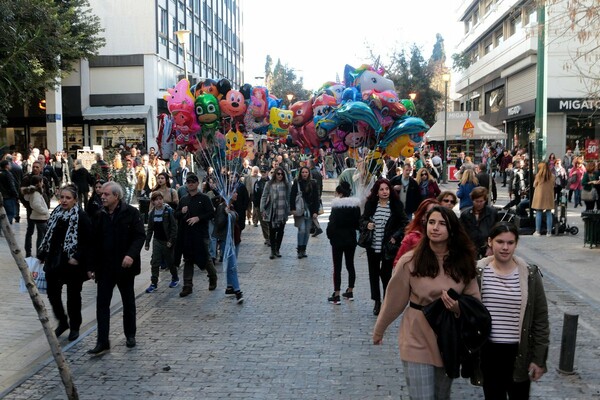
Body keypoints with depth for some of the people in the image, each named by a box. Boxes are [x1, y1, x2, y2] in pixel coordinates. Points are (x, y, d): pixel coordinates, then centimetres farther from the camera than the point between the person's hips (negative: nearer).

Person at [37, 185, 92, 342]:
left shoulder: (81, 217, -12)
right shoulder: (55, 214, 6)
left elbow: (88, 243, -13)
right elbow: (48, 237, 14)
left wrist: (78, 258, -17)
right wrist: (42, 256, 13)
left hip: (73, 264, -5)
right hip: (54, 262, 5)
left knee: (73, 296, 7)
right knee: (52, 293, 6)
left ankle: (74, 327, 25)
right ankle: (62, 322, 29)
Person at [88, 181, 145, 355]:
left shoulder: (131, 213, -8)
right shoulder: (99, 216, 5)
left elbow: (140, 236, -12)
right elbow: (94, 241, 9)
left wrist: (131, 255, -26)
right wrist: (92, 266, 5)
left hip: (125, 265, -3)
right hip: (104, 267, 3)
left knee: (128, 302, 12)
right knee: (102, 303, -2)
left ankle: (130, 335, 30)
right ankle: (102, 342, 1)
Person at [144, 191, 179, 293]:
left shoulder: (169, 211, -10)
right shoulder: (152, 213, 4)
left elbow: (174, 227, -11)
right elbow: (150, 229, 11)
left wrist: (171, 240, -16)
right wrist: (147, 242, 9)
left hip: (167, 241, -4)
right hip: (157, 240, 4)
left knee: (170, 261, 9)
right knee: (154, 262, 0)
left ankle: (175, 278, 30)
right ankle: (153, 283, 5)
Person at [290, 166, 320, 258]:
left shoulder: (313, 184, 3)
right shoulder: (296, 183, 0)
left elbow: (316, 198, 3)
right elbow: (292, 196, -1)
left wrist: (315, 211, -3)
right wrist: (292, 209, -10)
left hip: (310, 210, 2)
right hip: (299, 211, -2)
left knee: (307, 230, 7)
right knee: (302, 230, -11)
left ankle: (304, 250, 17)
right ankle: (300, 250, -1)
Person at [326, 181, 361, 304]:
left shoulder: (336, 207, -15)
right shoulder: (356, 205, 1)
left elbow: (332, 224, -15)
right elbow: (358, 223, 4)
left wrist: (330, 235, 0)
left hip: (338, 240, -5)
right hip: (351, 239, 5)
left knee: (337, 267, 1)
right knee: (350, 265, 15)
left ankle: (336, 295, 3)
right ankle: (350, 292, 22)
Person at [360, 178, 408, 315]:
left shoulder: (396, 205, -5)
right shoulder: (370, 204, 1)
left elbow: (405, 223, -1)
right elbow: (362, 219, 11)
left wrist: (395, 236, -13)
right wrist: (366, 224, -11)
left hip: (388, 246, -3)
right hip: (372, 246, 3)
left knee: (385, 273, 0)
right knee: (373, 273, 11)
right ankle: (377, 301, 25)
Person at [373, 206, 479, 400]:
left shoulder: (464, 262, -4)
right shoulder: (410, 261, -13)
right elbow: (394, 299, -3)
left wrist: (459, 306, -20)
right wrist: (379, 330, 7)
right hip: (418, 342, -3)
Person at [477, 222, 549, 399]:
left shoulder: (530, 275, -6)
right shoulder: (478, 273, -6)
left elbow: (540, 320, -1)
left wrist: (539, 358, -2)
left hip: (519, 351, 0)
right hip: (488, 350, 0)